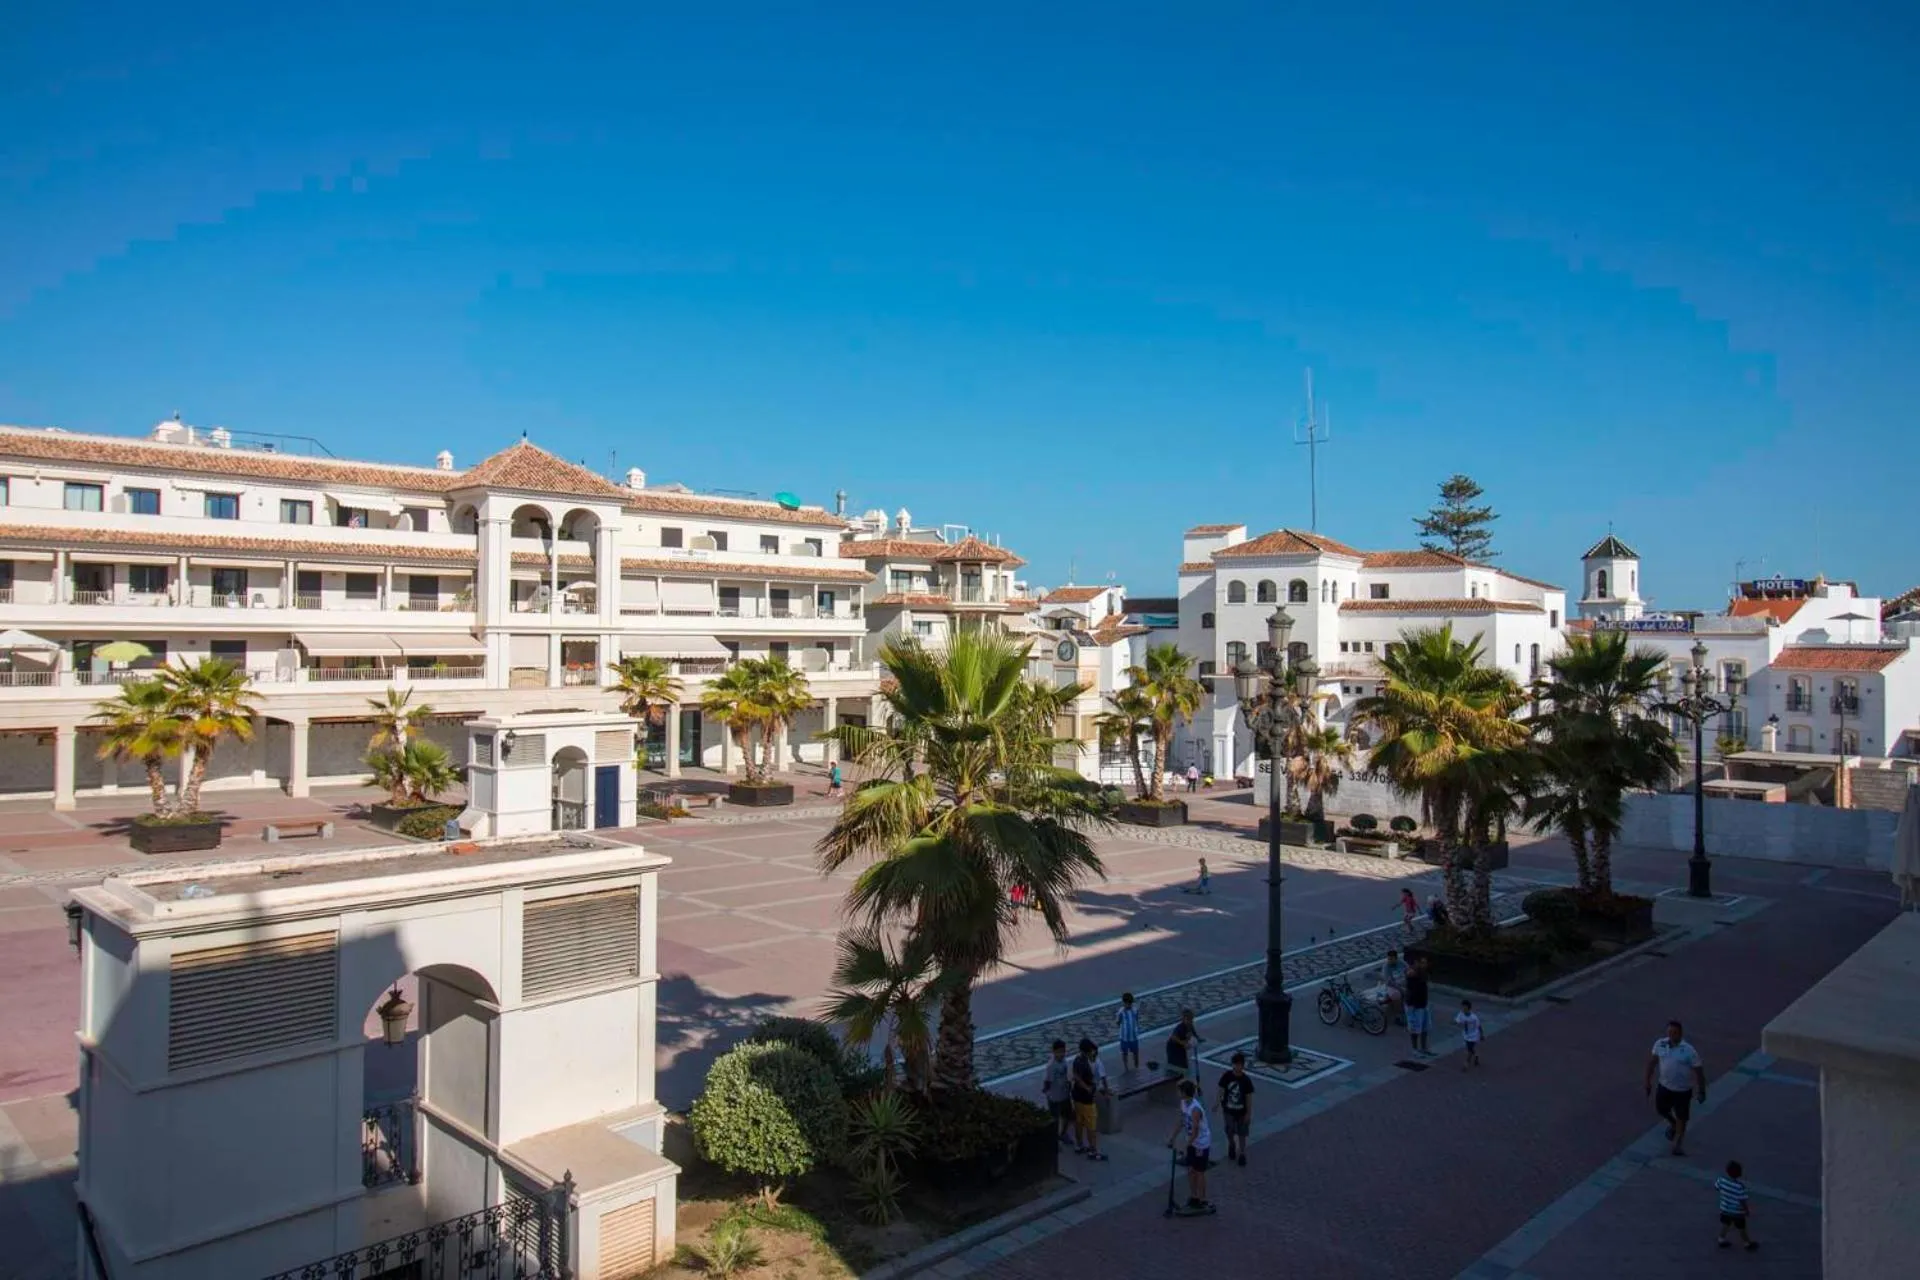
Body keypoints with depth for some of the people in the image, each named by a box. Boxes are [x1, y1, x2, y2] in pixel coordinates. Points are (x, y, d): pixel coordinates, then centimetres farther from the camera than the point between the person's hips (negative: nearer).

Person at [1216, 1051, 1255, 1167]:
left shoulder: (1246, 1080, -18)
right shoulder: (1227, 1076, -15)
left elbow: (1249, 1097, -10)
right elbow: (1221, 1091, -4)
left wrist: (1248, 1114, -7)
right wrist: (1218, 1104, -2)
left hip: (1241, 1111, -1)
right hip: (1228, 1110, 1)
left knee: (1242, 1134, 10)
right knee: (1229, 1132, 17)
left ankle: (1242, 1154, 29)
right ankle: (1231, 1146, 46)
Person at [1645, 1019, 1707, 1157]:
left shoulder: (1688, 1051, -25)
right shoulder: (1660, 1044, -14)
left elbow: (1698, 1070, -13)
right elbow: (1652, 1061, 0)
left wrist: (1702, 1091, -6)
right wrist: (1648, 1081, 5)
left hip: (1683, 1089, -3)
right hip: (1664, 1085, 3)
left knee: (1681, 1117, 12)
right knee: (1661, 1109, 19)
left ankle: (1679, 1144, 34)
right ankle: (1673, 1124, 52)